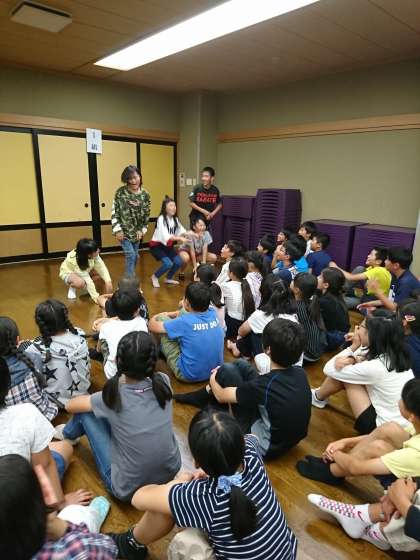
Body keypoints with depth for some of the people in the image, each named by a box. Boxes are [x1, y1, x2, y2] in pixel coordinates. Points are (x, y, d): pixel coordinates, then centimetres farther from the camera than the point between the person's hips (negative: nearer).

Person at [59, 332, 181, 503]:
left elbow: (70, 406, -1)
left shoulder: (113, 396, -22)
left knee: (86, 412, 5)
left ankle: (68, 435, 37)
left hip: (129, 489, -4)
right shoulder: (163, 382, -14)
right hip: (171, 472, 4)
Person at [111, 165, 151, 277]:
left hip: (137, 231, 4)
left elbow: (147, 214, 3)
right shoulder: (120, 192, -12)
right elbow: (114, 212, -9)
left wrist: (142, 230, -2)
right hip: (124, 231, -4)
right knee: (130, 255, -11)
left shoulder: (145, 194, -3)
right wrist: (117, 230, -14)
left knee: (135, 256, 13)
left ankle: (131, 276, 34)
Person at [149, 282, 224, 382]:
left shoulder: (184, 322, -25)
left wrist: (156, 317, 14)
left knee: (160, 318, -2)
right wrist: (169, 314, 15)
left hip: (189, 375, -6)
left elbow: (152, 326, -8)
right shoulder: (213, 314, -9)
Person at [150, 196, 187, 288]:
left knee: (179, 262, -5)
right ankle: (155, 277, 6)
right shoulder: (161, 219, -22)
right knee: (168, 263, -22)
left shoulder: (175, 219, 2)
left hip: (167, 245, 7)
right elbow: (166, 236, -32)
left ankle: (168, 278, 20)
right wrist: (180, 238, -42)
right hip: (157, 246, -7)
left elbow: (182, 231, -1)